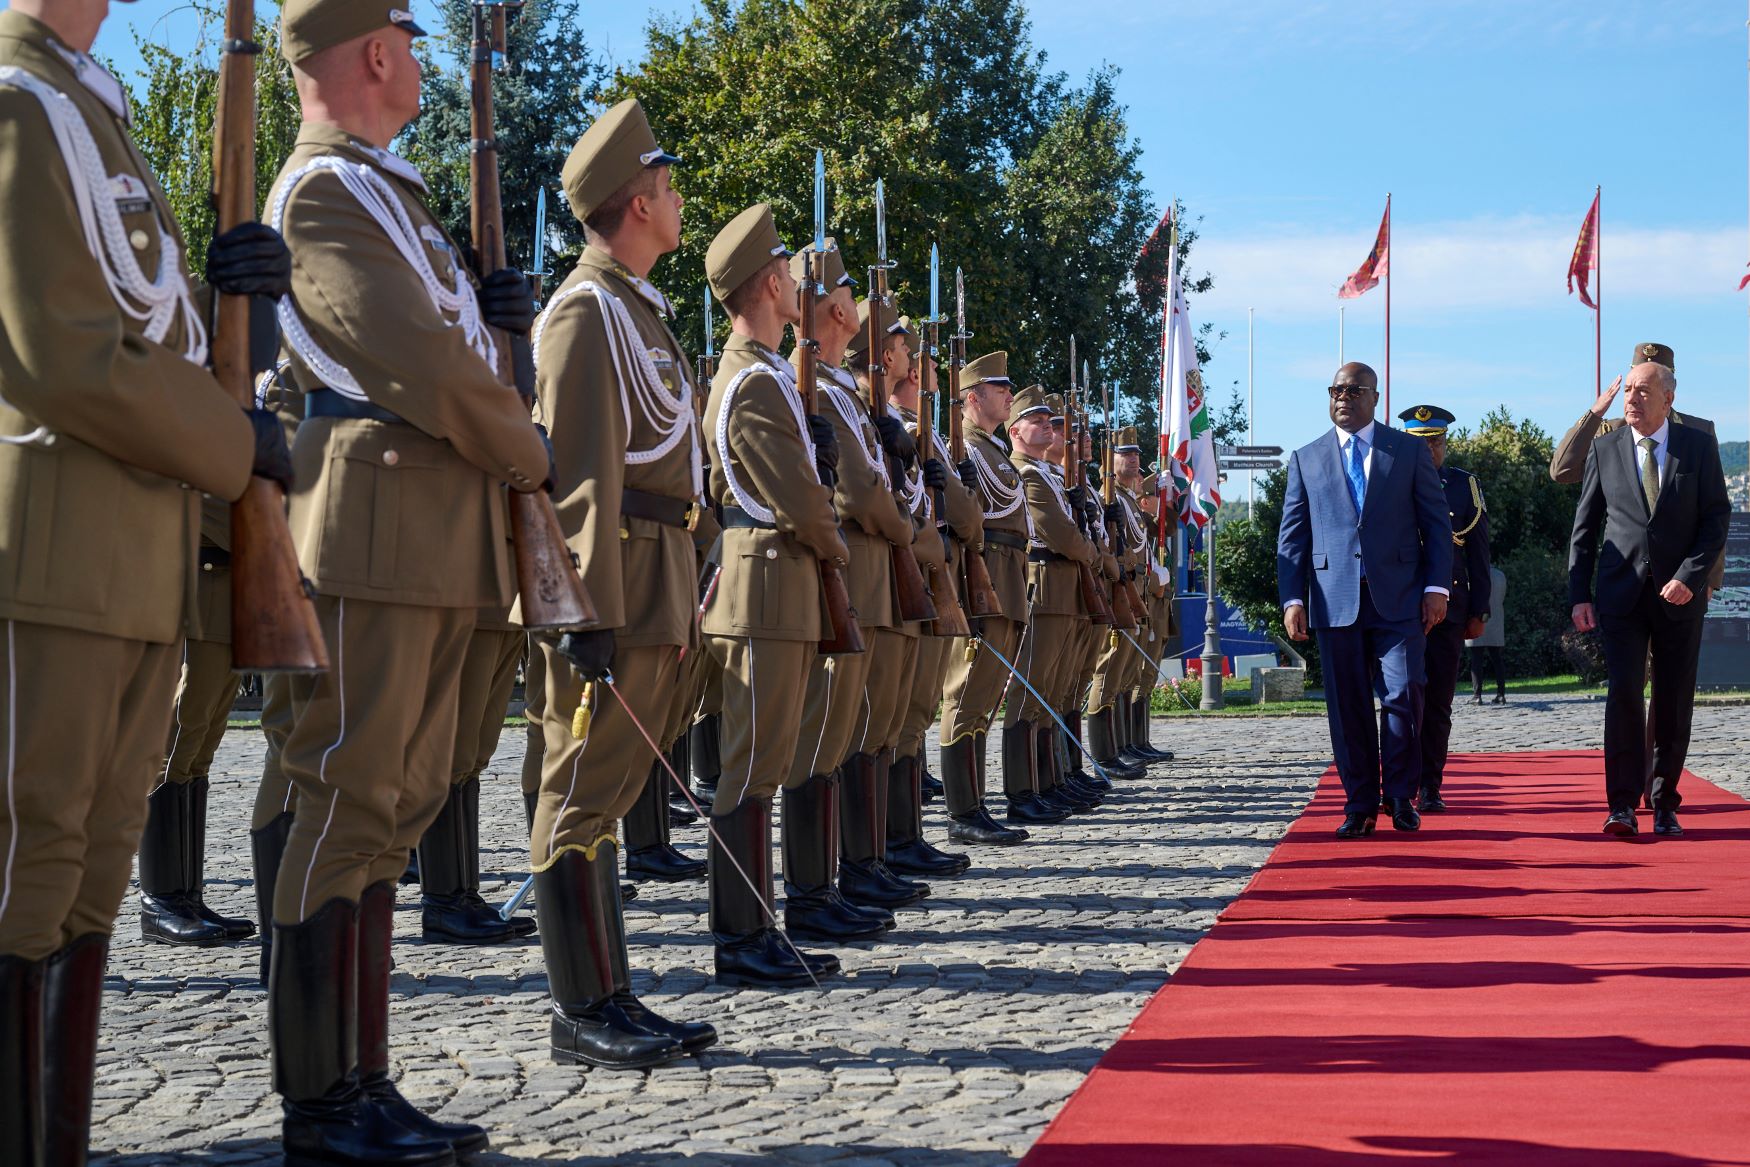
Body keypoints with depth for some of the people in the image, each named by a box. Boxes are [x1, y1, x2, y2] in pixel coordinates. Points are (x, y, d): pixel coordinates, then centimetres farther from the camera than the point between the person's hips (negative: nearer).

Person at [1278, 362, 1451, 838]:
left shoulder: (1411, 451, 9)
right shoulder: (1306, 459, 12)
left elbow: (1437, 524, 7)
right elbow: (1292, 536, 10)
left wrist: (1436, 586, -2)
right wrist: (1293, 598, 0)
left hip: (1398, 599, -1)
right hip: (1336, 601, 1)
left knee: (1402, 696, -7)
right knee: (1347, 705, 2)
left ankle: (1400, 796, 10)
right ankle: (1360, 805, 10)